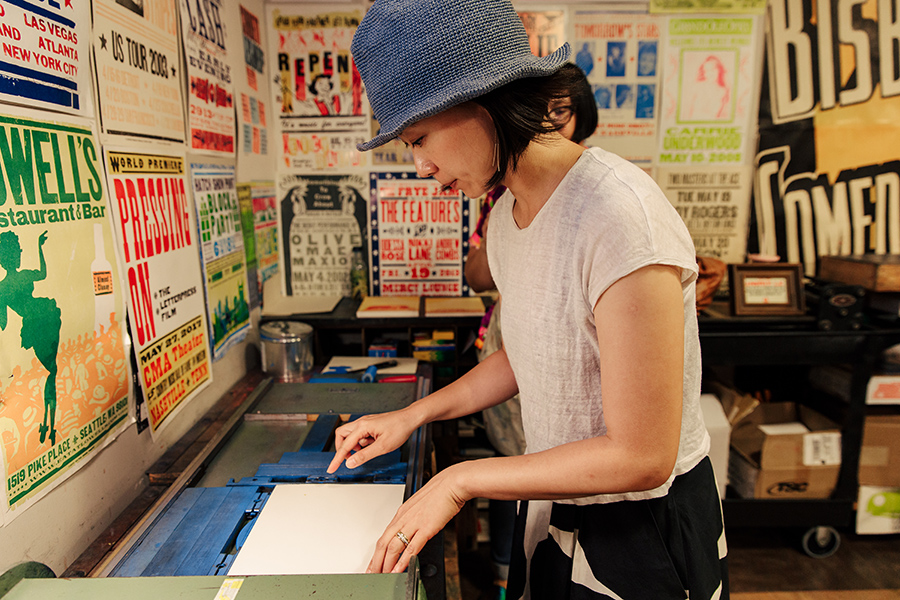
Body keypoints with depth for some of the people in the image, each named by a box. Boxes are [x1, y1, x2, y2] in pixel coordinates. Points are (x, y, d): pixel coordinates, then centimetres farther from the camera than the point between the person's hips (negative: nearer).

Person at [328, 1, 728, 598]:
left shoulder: (619, 214, -29)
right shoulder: (508, 213, -2)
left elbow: (642, 457, -26)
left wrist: (461, 479, -20)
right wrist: (415, 414, 4)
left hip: (642, 529, -6)